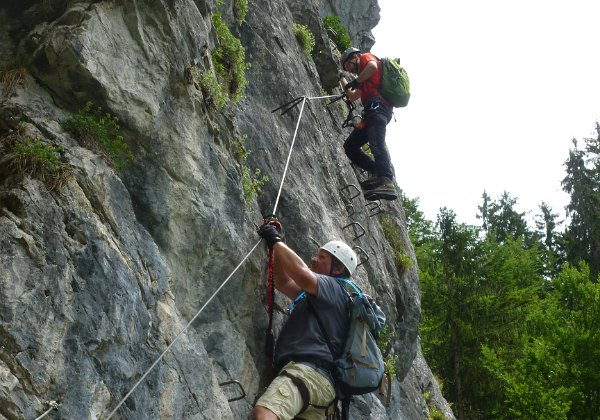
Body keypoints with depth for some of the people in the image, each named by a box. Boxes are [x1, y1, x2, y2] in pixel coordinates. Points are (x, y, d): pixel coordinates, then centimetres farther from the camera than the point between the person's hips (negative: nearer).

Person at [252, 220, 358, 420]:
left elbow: (303, 274, -15)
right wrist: (275, 245, 32)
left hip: (309, 370, -10)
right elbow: (284, 283, 42)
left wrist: (275, 241, -2)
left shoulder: (333, 287, 6)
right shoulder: (318, 296, 35)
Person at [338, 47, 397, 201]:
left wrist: (356, 81, -2)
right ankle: (379, 173, -7)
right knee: (350, 146, 6)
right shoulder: (364, 80, 37)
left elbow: (372, 66, -11)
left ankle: (387, 182, -44)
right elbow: (353, 97, 45)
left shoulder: (366, 57, 13)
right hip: (372, 111, 10)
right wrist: (342, 79, 54)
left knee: (376, 144, -28)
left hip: (377, 105, -10)